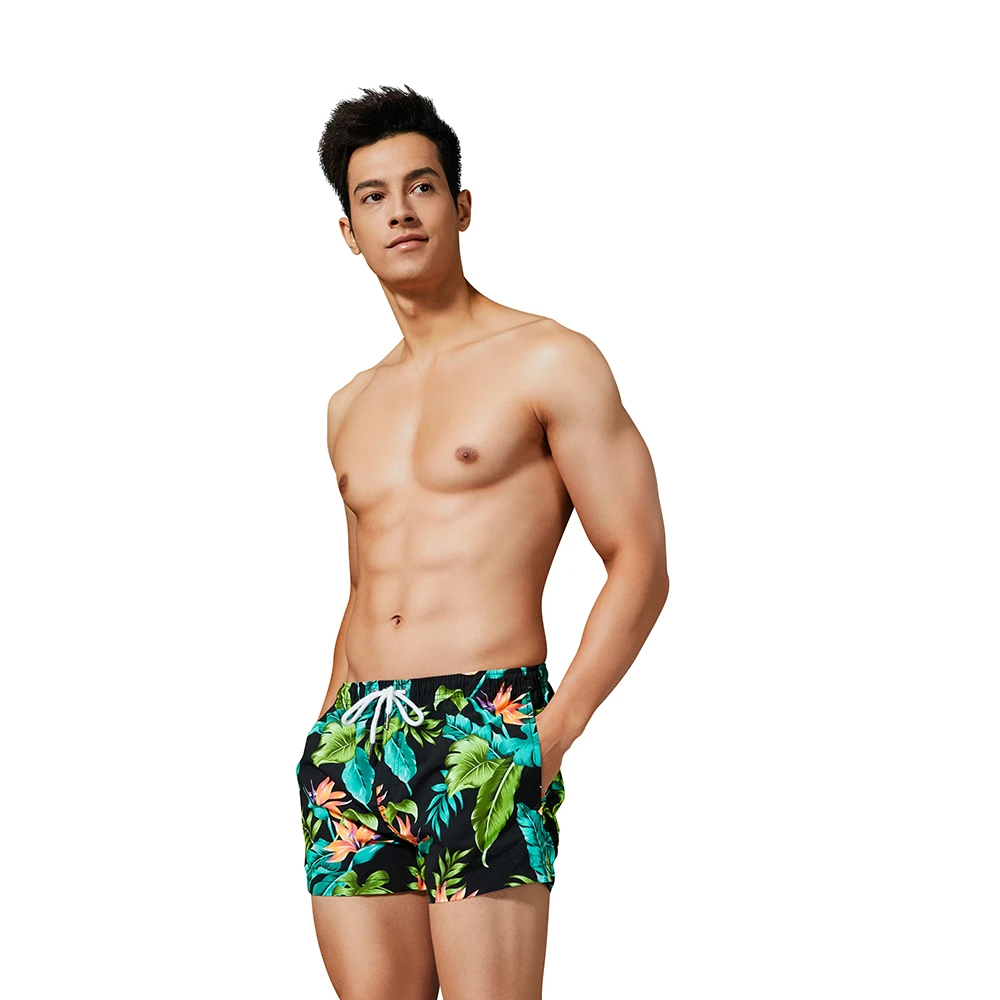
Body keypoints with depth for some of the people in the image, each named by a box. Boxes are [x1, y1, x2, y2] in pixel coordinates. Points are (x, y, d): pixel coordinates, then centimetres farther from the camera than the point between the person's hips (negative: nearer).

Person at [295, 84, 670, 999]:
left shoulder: (548, 363, 1)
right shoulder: (350, 407, 20)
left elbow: (640, 565, -3)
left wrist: (554, 734, -12)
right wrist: (334, 739, 14)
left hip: (489, 731, -6)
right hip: (355, 746, 6)